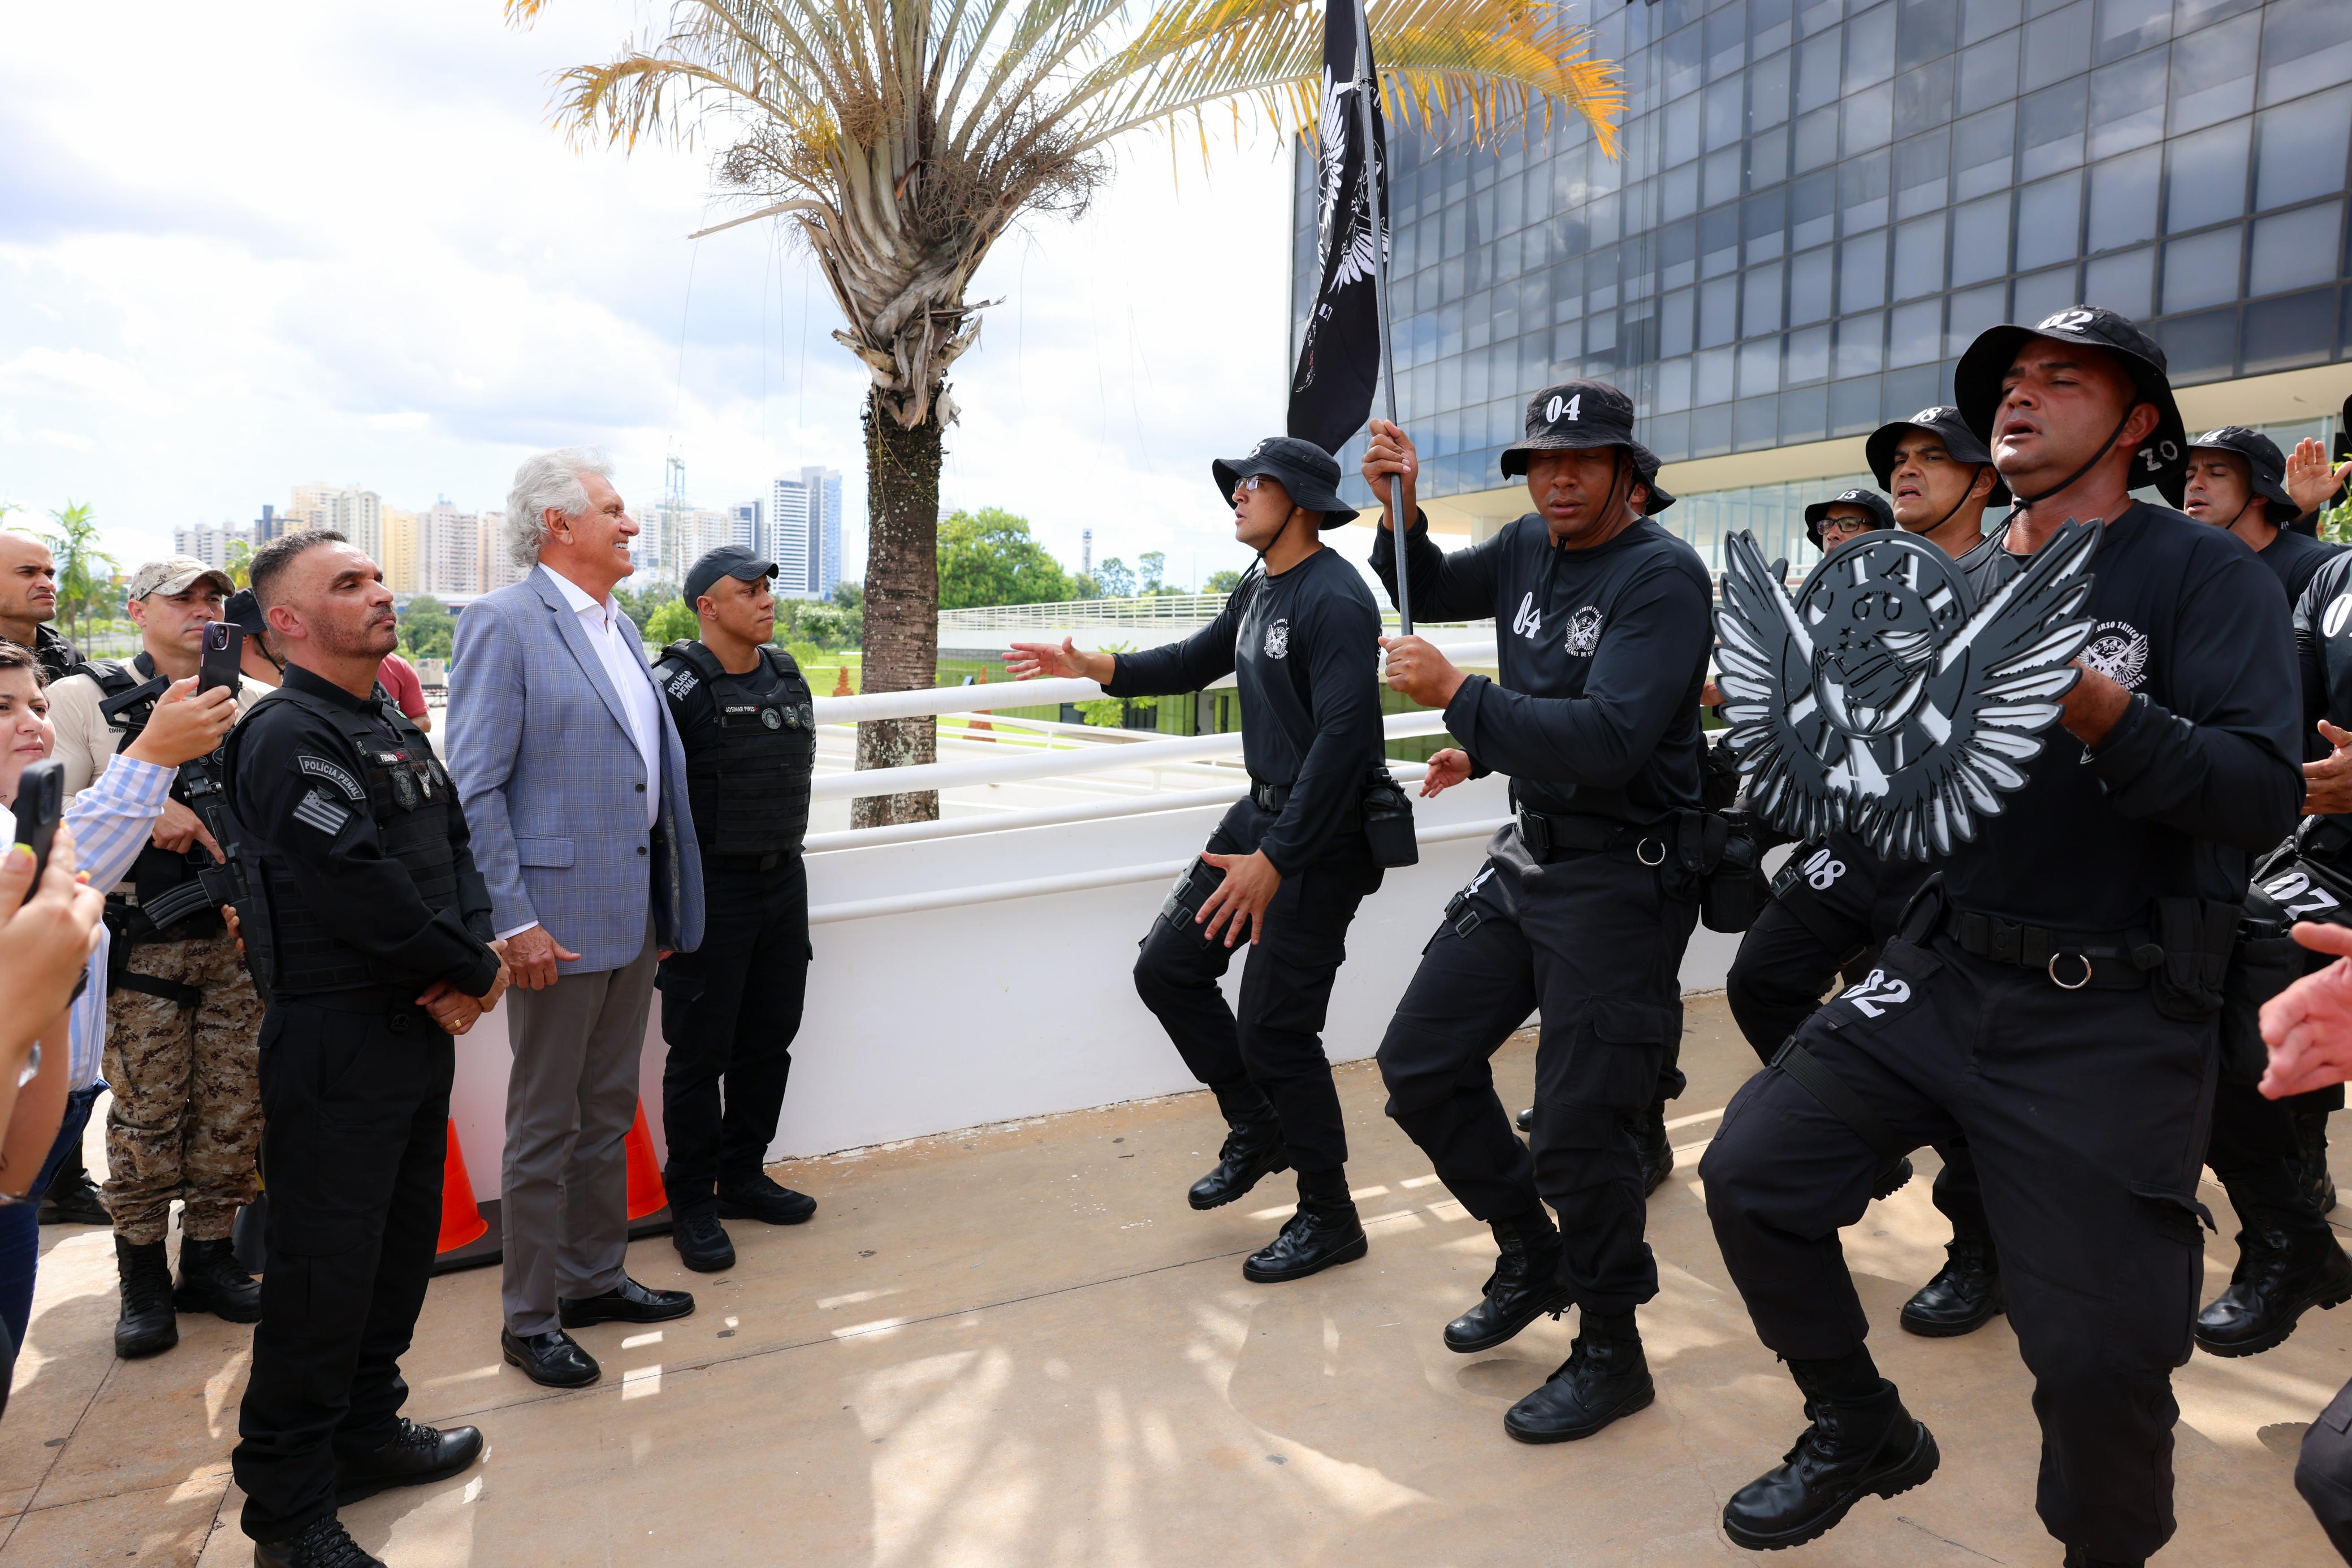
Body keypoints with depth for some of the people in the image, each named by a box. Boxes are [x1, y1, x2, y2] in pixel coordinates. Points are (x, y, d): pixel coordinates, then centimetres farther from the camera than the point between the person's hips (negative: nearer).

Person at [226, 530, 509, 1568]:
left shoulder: (394, 731, 14)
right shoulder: (290, 737, -15)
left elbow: (457, 848, 11)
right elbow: (362, 890, -23)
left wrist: (474, 958, -7)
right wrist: (476, 971, -12)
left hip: (420, 1028, 9)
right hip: (337, 1043, -9)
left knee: (403, 1240, 19)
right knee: (325, 1268, 1)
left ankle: (365, 1431, 37)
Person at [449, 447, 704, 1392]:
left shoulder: (618, 625, 14)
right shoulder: (503, 623, -11)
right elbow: (475, 789, -15)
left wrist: (668, 907, 14)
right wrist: (514, 920, -19)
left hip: (634, 913, 8)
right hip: (561, 917, -8)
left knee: (609, 1111, 18)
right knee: (544, 1128, 5)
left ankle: (596, 1278, 33)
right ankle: (529, 1321, 19)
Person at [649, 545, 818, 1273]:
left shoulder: (788, 677, 9)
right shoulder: (676, 684, -14)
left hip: (784, 880, 7)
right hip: (709, 891, -7)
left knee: (768, 1041, 14)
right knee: (700, 1051, 3)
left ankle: (742, 1176, 30)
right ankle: (691, 1203, 17)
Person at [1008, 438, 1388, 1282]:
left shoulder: (1334, 599, -19)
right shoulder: (1257, 591, 10)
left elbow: (1342, 738, -27)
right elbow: (1195, 662, 25)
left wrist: (1275, 859, -30)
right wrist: (1089, 666, 14)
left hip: (1322, 837, -9)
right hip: (1261, 811, 10)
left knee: (1273, 1028, -4)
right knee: (1167, 968, 11)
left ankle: (1328, 1217, 17)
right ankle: (1259, 1131, 28)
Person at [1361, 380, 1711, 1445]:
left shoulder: (1662, 574, -15)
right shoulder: (1530, 550, 7)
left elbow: (1610, 741, -27)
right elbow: (1429, 592, 24)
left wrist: (1460, 698, -24)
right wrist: (1398, 513, 5)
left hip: (1621, 879, -8)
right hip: (1528, 857, 8)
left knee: (1578, 1129, -2)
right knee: (1419, 1063, 10)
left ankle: (1611, 1353, 22)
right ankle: (1533, 1257, 31)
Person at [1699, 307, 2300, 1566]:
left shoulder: (2203, 573, -5)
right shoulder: (1959, 588, 10)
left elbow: (2263, 798, -17)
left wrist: (2093, 707, -32)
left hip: (2114, 1021, -5)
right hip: (1945, 973, 5)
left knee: (2099, 1351, -3)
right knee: (1751, 1174, -2)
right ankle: (1862, 1433, 23)